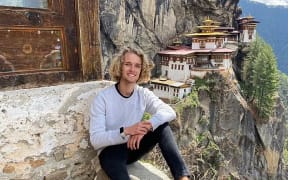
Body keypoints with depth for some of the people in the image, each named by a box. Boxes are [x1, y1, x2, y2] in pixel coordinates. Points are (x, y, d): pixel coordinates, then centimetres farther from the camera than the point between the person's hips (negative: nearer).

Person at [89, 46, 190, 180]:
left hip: (133, 146, 5)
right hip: (110, 150, -4)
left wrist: (147, 126, -36)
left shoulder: (143, 94, -5)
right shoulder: (102, 98, -16)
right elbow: (95, 139, -20)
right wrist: (126, 131, -35)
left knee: (162, 126, -21)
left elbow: (170, 112, -19)